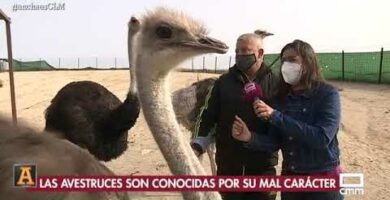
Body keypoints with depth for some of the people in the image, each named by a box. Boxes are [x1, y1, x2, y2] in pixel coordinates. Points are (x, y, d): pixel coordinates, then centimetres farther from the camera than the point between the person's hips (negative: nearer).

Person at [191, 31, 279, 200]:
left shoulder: (275, 83, -2)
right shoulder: (223, 82, 1)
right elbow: (208, 116, 1)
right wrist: (197, 146, -8)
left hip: (263, 165, 0)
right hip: (228, 164, 1)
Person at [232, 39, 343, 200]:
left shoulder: (327, 94, -13)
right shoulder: (281, 98, 0)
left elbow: (322, 138, -26)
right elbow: (275, 142, -3)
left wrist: (276, 116, -28)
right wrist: (250, 138, -23)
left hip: (322, 177, -4)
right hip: (289, 175, 4)